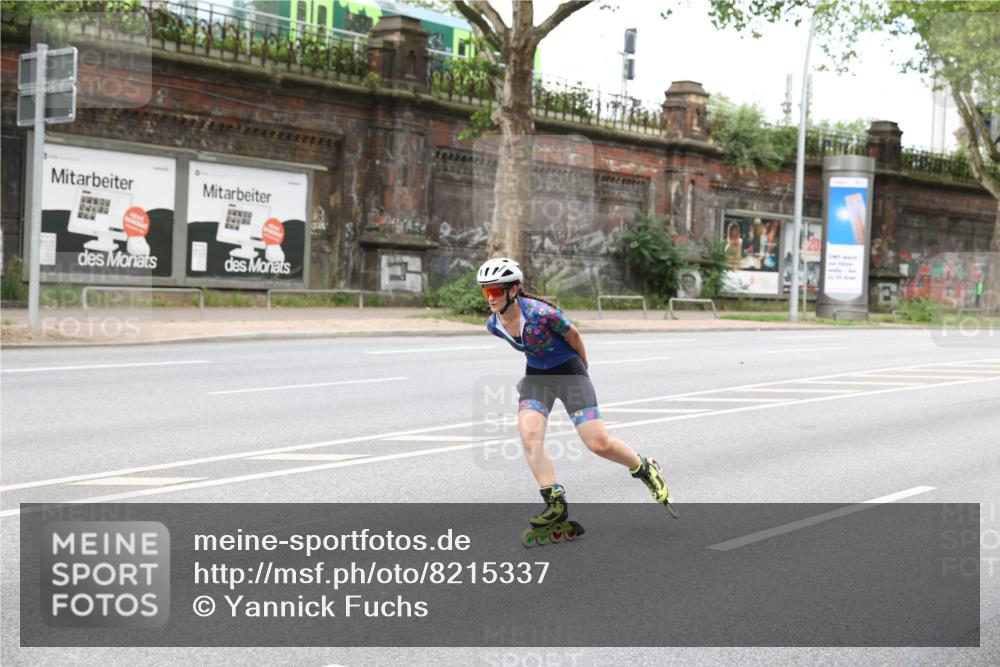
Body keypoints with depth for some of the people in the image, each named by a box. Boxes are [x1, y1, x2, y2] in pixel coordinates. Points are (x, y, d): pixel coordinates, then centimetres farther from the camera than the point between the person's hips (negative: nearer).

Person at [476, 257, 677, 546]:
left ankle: (645, 470, 20)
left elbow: (573, 335, -10)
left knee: (599, 444, -9)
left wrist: (582, 369, 5)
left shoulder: (540, 313, -27)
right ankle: (555, 504, -12)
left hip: (569, 373, -5)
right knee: (529, 434, -20)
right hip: (537, 377, 5)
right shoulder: (494, 325, -8)